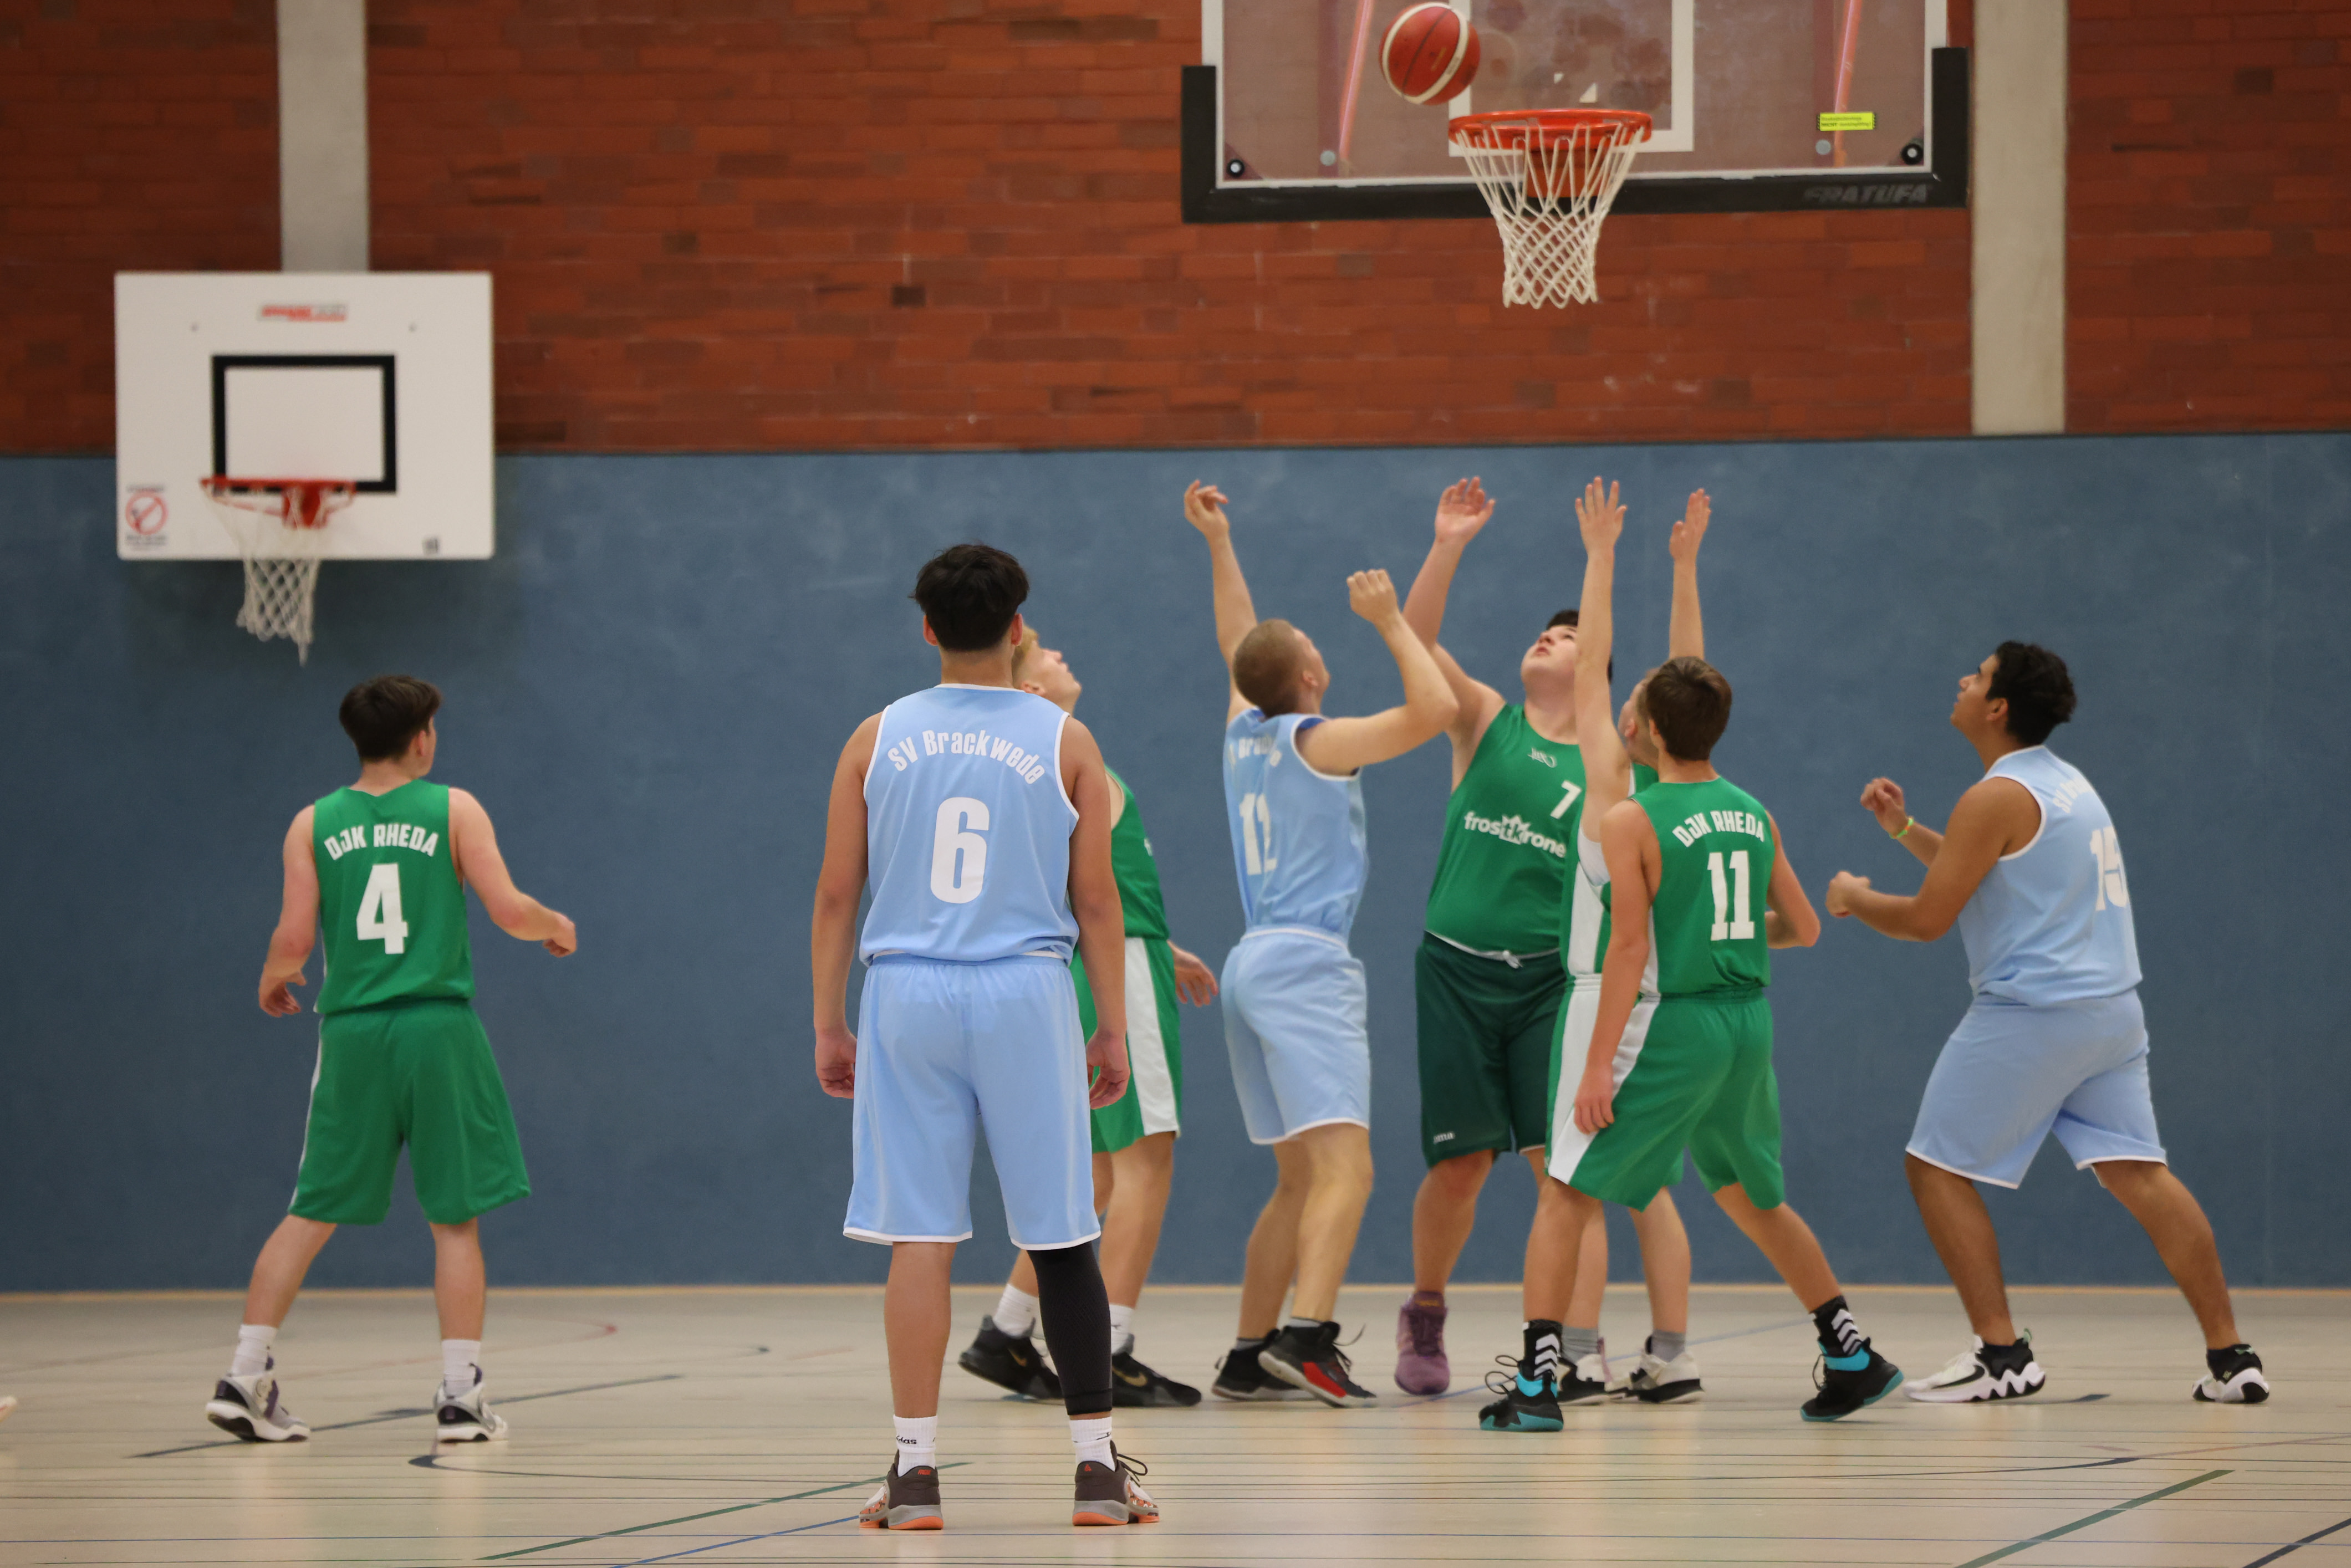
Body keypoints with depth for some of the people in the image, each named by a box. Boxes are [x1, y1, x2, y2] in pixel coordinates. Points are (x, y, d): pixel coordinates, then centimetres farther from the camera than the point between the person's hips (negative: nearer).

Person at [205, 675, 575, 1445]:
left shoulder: (314, 824, 5)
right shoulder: (455, 811, 1)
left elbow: (294, 936, -1)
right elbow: (509, 910, -5)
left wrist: (273, 981, 20)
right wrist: (557, 926, 17)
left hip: (351, 1031, 2)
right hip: (438, 1031, -2)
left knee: (312, 1214, 10)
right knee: (455, 1219, 5)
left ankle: (247, 1376, 4)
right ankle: (461, 1396, 2)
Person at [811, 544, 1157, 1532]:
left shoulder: (878, 739, 5)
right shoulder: (1064, 741, 2)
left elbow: (837, 895, 5)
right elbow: (1096, 900, 2)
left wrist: (829, 1026, 11)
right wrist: (1113, 1030, 8)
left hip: (907, 998, 1)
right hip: (1027, 996, -1)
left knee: (919, 1237, 2)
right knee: (1060, 1240, 6)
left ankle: (915, 1470, -1)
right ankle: (1096, 1467, 8)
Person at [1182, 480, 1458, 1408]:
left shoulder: (1244, 731, 14)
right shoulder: (1316, 740, -7)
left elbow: (1238, 643, 33)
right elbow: (1431, 710, -15)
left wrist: (1218, 545, 39)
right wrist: (1391, 622, -5)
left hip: (1254, 962, 9)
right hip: (1305, 960, -9)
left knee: (1300, 1178, 14)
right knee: (1344, 1164, -19)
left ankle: (1249, 1356, 11)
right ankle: (1307, 1336, -37)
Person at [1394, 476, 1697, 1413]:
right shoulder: (1486, 721, 9)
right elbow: (1416, 637, -2)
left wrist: (1684, 573, -5)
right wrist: (1449, 547, -14)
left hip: (1551, 976, 0)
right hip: (1459, 969, 0)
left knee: (1562, 1167, -8)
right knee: (1460, 1161, 3)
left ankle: (1552, 1347, -5)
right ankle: (1426, 1309, 25)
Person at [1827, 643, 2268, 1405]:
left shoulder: (1997, 798, -12)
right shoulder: (2065, 782, 17)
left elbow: (1927, 918, -11)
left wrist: (1853, 900, 6)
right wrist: (1904, 829, 30)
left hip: (2030, 1014, -9)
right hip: (2111, 1011, 9)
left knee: (1938, 1168, 2)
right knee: (2138, 1175, 5)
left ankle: (2002, 1355, -3)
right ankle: (2230, 1358, -3)